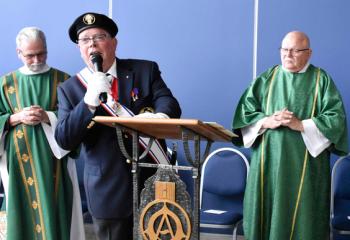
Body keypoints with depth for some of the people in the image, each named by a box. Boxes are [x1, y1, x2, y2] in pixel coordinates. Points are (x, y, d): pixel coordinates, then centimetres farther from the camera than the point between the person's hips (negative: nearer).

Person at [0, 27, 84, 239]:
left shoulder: (63, 80, 3)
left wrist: (48, 117, -16)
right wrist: (17, 118, -11)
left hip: (53, 159, -1)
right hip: (20, 160, 1)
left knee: (54, 211, -1)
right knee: (24, 211, 4)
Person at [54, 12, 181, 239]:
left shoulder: (145, 70, 3)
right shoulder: (70, 89, 2)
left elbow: (169, 103, -8)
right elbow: (64, 140, -7)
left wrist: (159, 116, -32)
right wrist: (90, 100, -20)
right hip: (108, 190, 0)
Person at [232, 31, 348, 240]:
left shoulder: (321, 80, 4)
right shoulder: (267, 78, 11)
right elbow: (245, 110, 5)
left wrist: (301, 125, -15)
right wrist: (266, 122, -13)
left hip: (305, 163, -2)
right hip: (269, 160, 2)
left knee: (301, 215, -1)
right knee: (267, 212, 2)